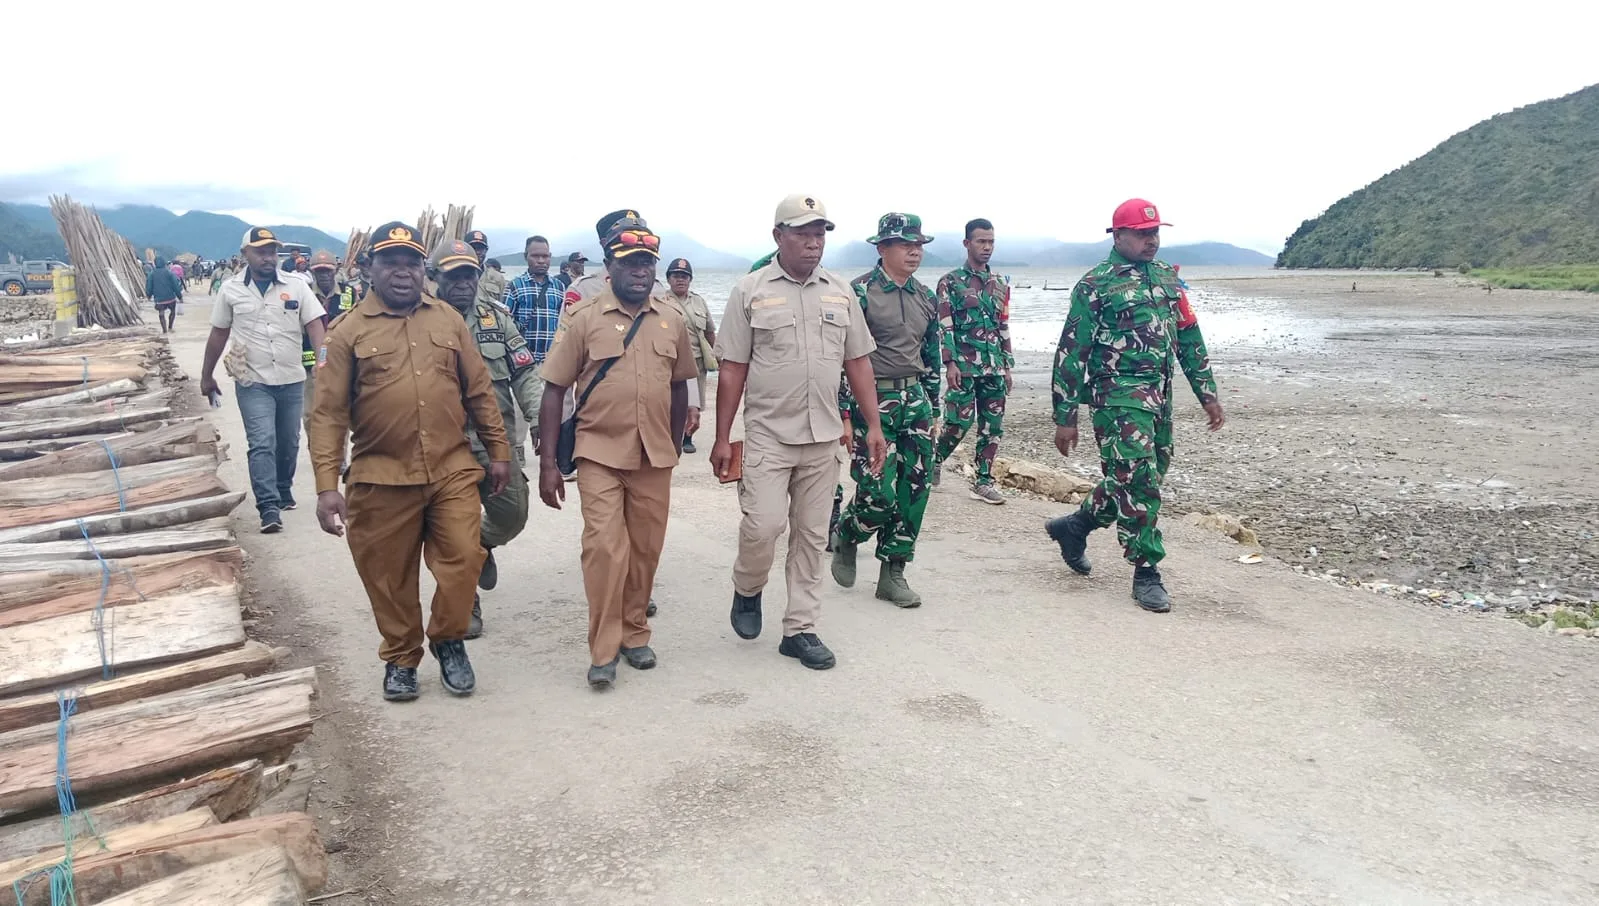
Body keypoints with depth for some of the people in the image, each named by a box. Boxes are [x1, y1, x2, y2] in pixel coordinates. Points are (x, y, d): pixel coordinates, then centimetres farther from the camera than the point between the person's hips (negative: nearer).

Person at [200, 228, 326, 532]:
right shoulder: (231, 290, 1)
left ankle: (284, 491, 35)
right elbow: (218, 334, 9)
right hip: (253, 381, -1)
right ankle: (269, 507, -12)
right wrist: (206, 376, 13)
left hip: (291, 380, 2)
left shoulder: (296, 286, -1)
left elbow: (314, 325, -7)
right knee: (262, 443, -11)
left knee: (288, 443, 14)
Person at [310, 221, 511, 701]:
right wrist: (327, 485, -10)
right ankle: (400, 658, 30)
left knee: (463, 558, -3)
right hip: (382, 480, -1)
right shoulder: (348, 330, -2)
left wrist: (499, 451, 9)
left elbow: (479, 391, 11)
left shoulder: (448, 320, 7)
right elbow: (328, 413, -4)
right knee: (390, 576, 9)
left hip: (452, 470, 2)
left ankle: (448, 640, 22)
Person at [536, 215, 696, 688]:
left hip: (655, 457, 3)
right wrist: (548, 462, -6)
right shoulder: (584, 319, -3)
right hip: (600, 454, -3)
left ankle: (635, 634, 27)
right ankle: (604, 650, 3)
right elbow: (554, 390, -2)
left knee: (645, 550, 9)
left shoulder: (672, 321, 6)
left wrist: (674, 447, 18)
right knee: (605, 547, -9)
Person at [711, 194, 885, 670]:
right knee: (763, 524, -12)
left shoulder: (841, 292, 8)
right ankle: (747, 590, 19)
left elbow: (858, 363, 12)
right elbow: (732, 369, -2)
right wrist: (722, 438, -5)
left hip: (823, 436, 4)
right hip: (767, 434, -3)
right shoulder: (750, 290, -2)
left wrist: (873, 426, 6)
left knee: (811, 536, 8)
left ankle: (800, 629, 19)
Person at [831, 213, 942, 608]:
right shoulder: (860, 292, -8)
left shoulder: (926, 298, 11)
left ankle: (893, 574, 15)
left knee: (915, 490, 3)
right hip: (873, 402, -6)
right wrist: (844, 415, -14)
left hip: (915, 401, 6)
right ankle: (845, 536, 23)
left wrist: (931, 410, 17)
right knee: (878, 494, -9)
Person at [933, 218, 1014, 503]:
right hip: (964, 366, -5)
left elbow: (1004, 327, 17)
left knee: (993, 426, 4)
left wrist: (1007, 366, 14)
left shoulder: (1000, 284, 15)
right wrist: (950, 363, -15)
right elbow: (944, 326, -7)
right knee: (959, 422, -7)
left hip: (994, 368, 5)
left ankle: (983, 481, 12)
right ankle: (935, 460, 19)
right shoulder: (951, 282, -1)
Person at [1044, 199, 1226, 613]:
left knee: (1139, 480, 12)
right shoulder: (1095, 285, -6)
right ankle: (1146, 573, 2)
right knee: (1139, 481, -10)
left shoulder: (1167, 277, 13)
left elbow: (1189, 337, 18)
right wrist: (1065, 419, -9)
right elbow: (1071, 353, -7)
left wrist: (1207, 393, 12)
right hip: (1118, 397, -7)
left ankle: (1074, 526, 33)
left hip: (1160, 398, 7)